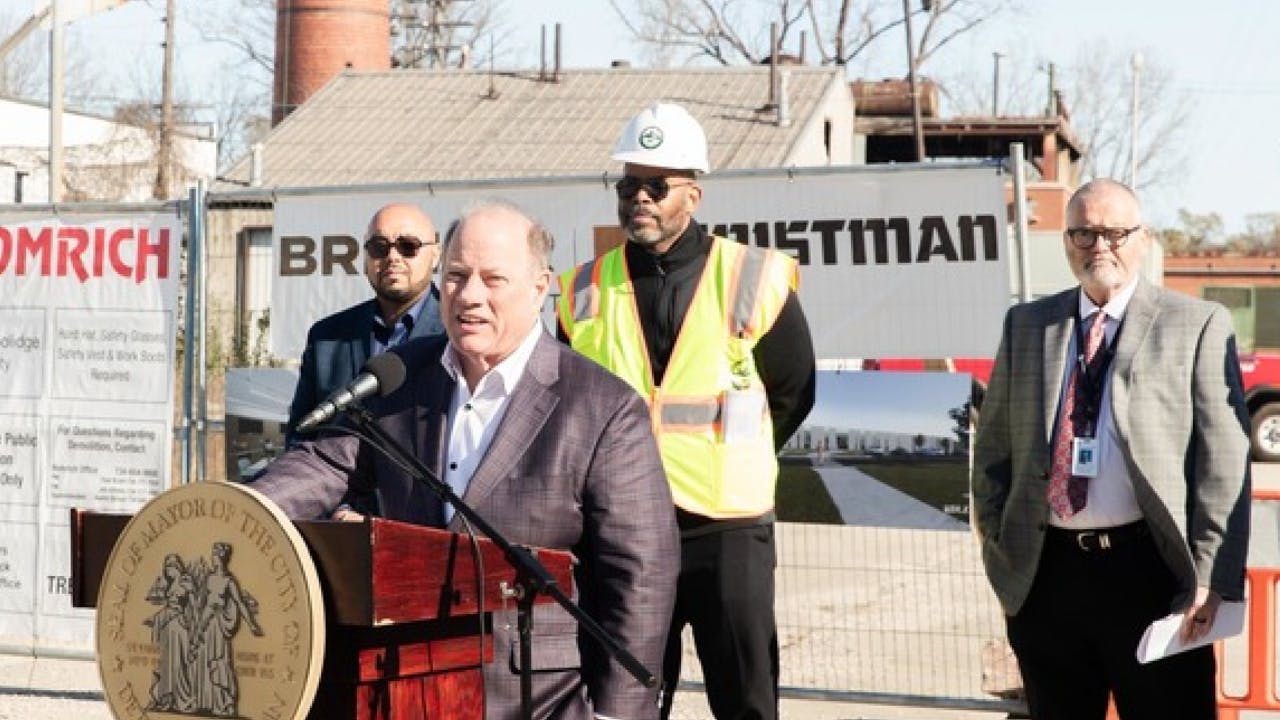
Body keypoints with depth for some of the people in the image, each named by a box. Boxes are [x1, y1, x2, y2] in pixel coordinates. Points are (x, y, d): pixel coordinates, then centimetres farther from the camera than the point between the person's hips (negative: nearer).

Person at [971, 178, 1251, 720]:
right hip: (1045, 572, 4)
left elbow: (1224, 462, -5)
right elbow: (993, 444, 15)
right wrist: (997, 548, 6)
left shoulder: (1198, 325, 0)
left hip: (1150, 572, -3)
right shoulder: (1026, 325, 11)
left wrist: (1212, 578, -12)